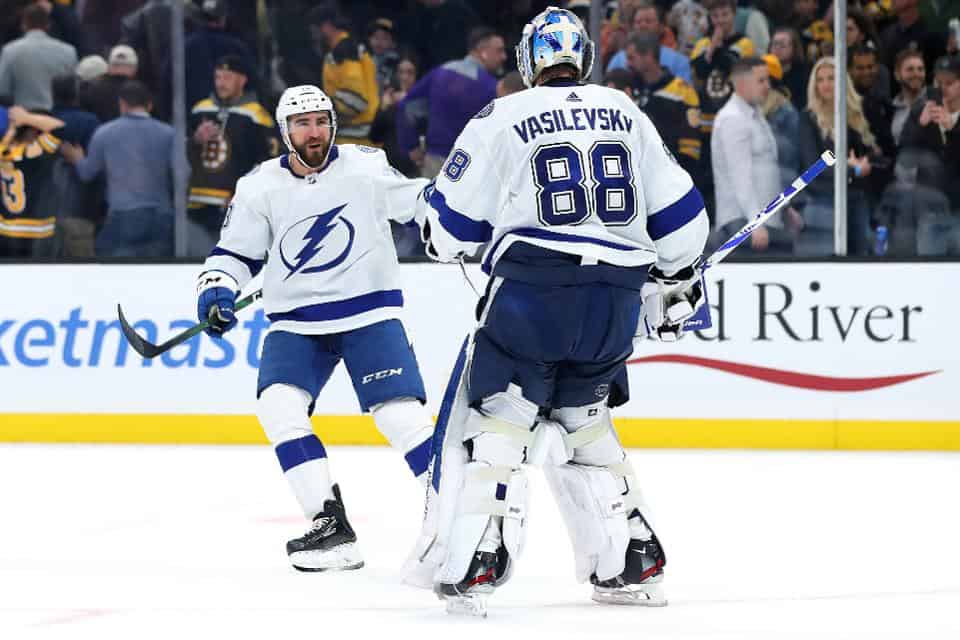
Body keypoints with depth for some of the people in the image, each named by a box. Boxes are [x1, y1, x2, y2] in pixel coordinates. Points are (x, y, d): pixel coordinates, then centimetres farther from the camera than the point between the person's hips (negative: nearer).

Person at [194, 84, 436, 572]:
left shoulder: (367, 167, -5)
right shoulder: (259, 187, 0)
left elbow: (421, 205, 6)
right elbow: (235, 252, 7)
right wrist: (215, 290, -9)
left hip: (368, 312, -2)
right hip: (295, 321, 3)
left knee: (400, 412, -16)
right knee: (278, 404, -19)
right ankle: (331, 526, -15)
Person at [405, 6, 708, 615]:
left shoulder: (503, 119, 0)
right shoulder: (626, 114, 13)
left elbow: (452, 222, 5)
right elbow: (677, 210, 15)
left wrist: (442, 239, 28)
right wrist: (677, 282, 29)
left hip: (532, 287, -4)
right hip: (616, 295, 4)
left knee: (495, 420, 0)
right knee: (581, 418, 20)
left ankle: (471, 565, -12)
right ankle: (634, 562, 16)